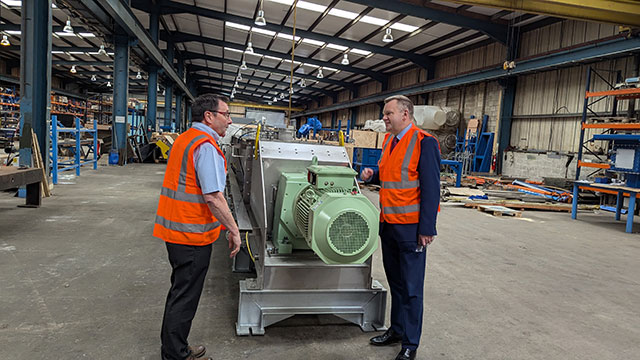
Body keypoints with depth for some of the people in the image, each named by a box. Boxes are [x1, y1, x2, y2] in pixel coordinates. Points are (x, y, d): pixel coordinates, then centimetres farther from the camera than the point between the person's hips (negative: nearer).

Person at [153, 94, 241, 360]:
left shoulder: (184, 139, 14)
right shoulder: (206, 146, -18)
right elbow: (213, 197, -24)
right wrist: (233, 230, -15)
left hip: (174, 227, 10)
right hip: (193, 233, -10)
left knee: (180, 291, 21)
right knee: (185, 296, 2)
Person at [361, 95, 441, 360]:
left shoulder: (424, 143, -13)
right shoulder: (389, 141, 13)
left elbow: (431, 187, -16)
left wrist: (427, 228, -18)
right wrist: (373, 175, 4)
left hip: (410, 227, -8)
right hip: (388, 224, 8)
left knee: (411, 287, 3)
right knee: (395, 281, 19)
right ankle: (397, 330, 34)